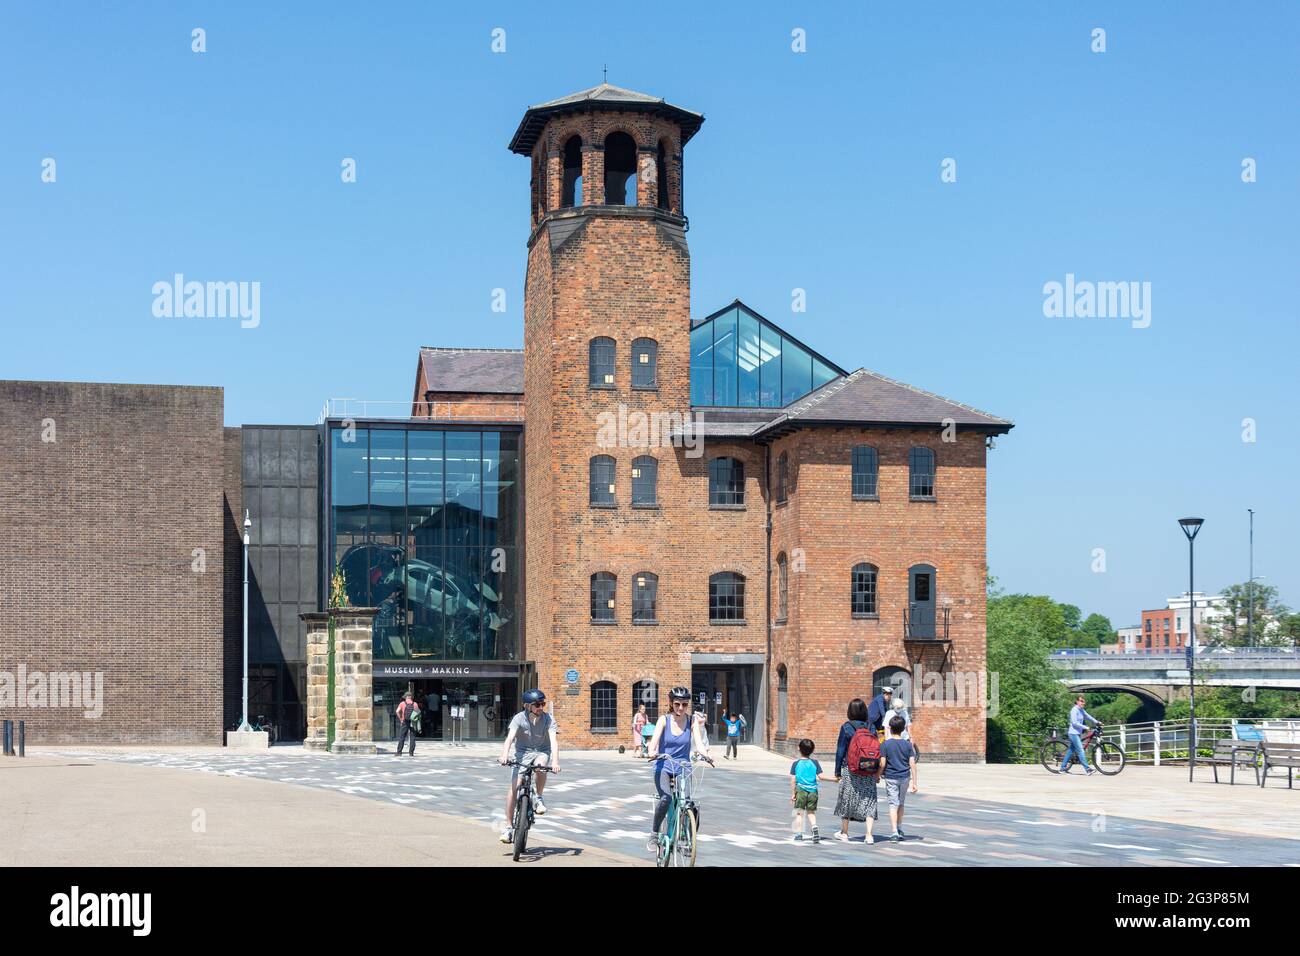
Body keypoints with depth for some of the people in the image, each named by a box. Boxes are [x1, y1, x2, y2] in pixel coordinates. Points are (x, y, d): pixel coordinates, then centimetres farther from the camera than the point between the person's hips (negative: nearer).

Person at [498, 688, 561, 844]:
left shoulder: (548, 719, -15)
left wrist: (555, 762, -42)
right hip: (522, 752, 0)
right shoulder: (519, 718, -16)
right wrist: (505, 755, -48)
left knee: (540, 766, -36)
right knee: (514, 787, -14)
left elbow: (553, 741, -26)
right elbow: (509, 738, -29)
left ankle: (538, 798, -10)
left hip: (542, 752, 0)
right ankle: (509, 827, -6)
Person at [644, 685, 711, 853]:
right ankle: (654, 834, -12)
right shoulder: (664, 720, -3)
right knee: (666, 798, -30)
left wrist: (706, 754, -32)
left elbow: (699, 743, -10)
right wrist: (652, 752, -38)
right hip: (663, 766, -2)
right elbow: (654, 740, -15)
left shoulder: (692, 721, 0)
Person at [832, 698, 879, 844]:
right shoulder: (871, 727, 0)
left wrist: (837, 772, 2)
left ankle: (844, 833, 23)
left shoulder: (846, 727, -7)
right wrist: (877, 772, 12)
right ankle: (869, 835, -5)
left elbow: (840, 751, -5)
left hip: (850, 770, -2)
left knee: (847, 799, 12)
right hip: (869, 772, 2)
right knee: (869, 802, 5)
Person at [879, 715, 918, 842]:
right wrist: (914, 782, 1)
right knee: (901, 804, 19)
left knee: (893, 805, -2)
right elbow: (912, 764, -2)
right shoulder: (908, 744, 1)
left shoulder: (885, 745, -7)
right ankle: (899, 829, 29)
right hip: (905, 778, 3)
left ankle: (895, 832, -13)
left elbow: (882, 764, -10)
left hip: (891, 778, -3)